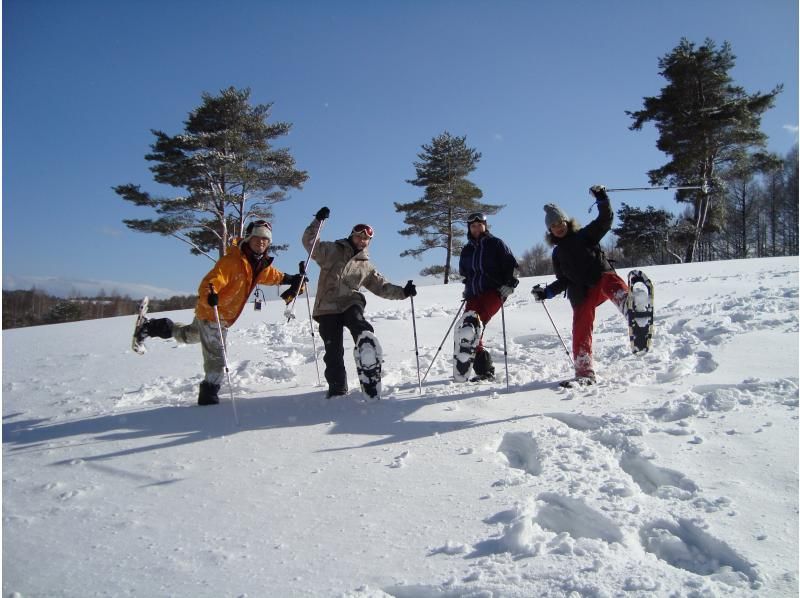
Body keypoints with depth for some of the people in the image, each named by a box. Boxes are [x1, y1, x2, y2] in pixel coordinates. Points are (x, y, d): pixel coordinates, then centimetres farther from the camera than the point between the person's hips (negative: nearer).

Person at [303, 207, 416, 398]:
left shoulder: (366, 266, 20)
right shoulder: (331, 251, 13)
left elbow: (382, 287, 18)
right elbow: (309, 242, 5)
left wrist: (402, 292, 3)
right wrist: (318, 221, -6)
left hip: (351, 303, 1)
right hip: (328, 306, -1)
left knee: (362, 331, -29)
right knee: (333, 351, -4)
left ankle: (371, 381, -31)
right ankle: (337, 389, 12)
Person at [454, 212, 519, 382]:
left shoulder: (495, 244, 6)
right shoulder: (466, 250, 20)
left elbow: (512, 266, 4)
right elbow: (463, 273, 34)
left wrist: (509, 285, -7)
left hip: (494, 292, -6)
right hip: (473, 296, 6)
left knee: (474, 322, -30)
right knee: (474, 332, -5)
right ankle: (484, 371, 1)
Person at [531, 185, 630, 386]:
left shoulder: (584, 235, 13)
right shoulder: (557, 254, 22)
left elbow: (606, 219, 2)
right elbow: (563, 281, 23)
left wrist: (602, 198, -10)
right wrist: (546, 292, 10)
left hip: (602, 278, -3)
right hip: (581, 294, 3)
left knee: (615, 287, -38)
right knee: (581, 330, -5)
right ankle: (584, 372, 2)